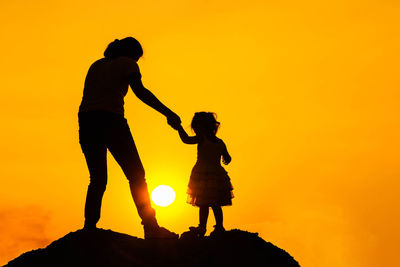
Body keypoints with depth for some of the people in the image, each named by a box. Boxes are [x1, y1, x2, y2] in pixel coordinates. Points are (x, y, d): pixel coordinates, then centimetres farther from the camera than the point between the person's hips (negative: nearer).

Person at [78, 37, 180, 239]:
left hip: (86, 123, 6)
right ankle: (151, 228, -8)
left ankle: (89, 229, -2)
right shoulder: (126, 63, 6)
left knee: (97, 180, 11)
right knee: (136, 175, -2)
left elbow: (87, 96, 19)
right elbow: (140, 91, -9)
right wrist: (168, 113, -12)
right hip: (110, 120, -6)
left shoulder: (96, 65, 26)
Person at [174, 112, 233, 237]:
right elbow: (227, 159, 13)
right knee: (216, 204, 10)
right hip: (217, 173, 5)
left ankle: (202, 228, -5)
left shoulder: (202, 138, -6)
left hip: (203, 174, -5)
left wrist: (179, 127, -1)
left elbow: (186, 139, -13)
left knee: (203, 203, -4)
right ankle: (219, 227, 9)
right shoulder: (220, 142, 11)